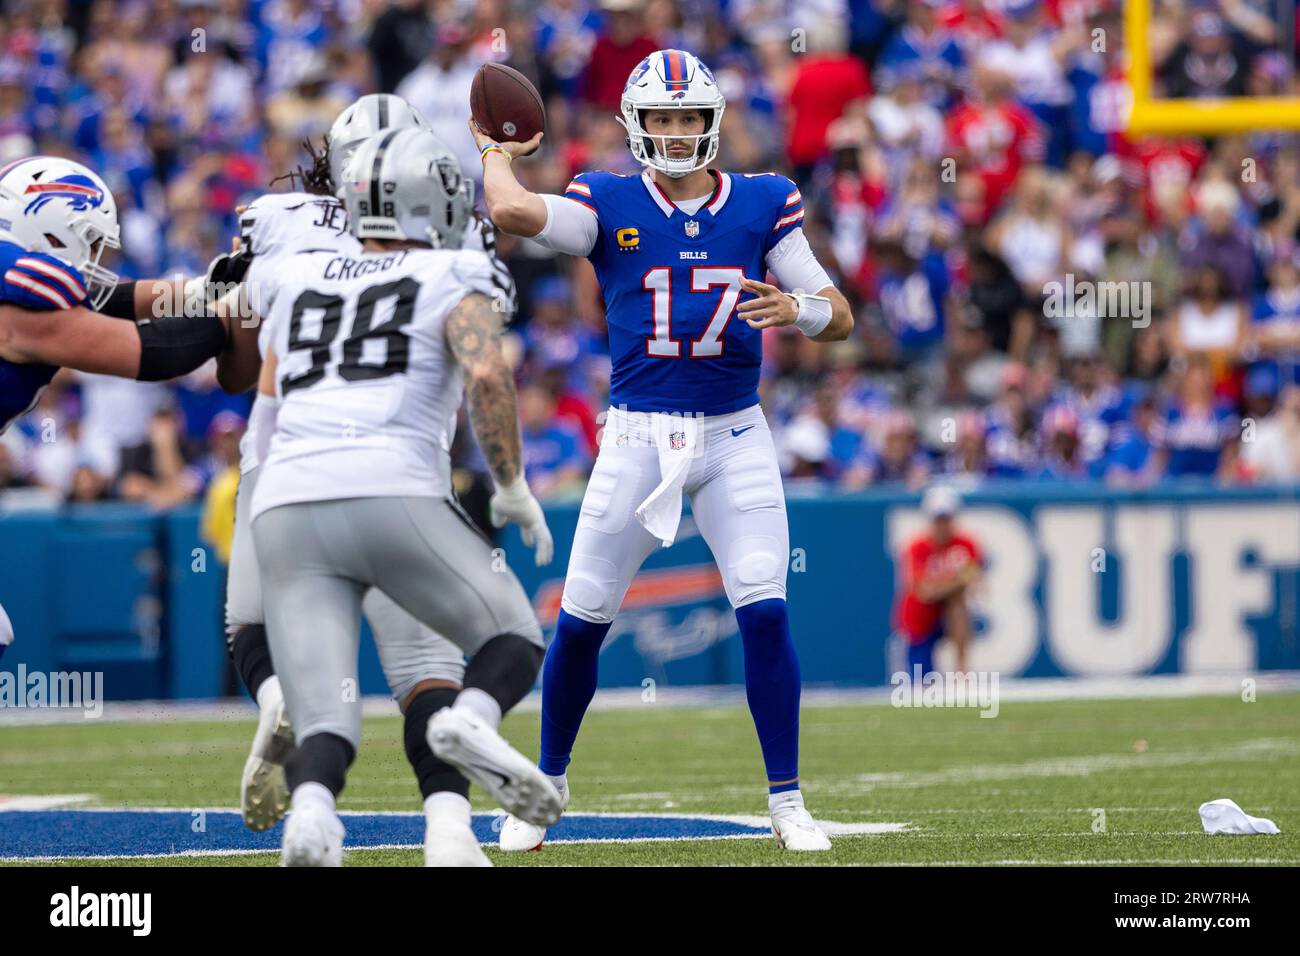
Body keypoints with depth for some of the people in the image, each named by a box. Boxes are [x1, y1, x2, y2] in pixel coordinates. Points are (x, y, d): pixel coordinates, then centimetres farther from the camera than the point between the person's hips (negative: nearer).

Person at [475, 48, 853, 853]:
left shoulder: (762, 206, 2)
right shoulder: (610, 206, -2)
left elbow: (840, 318, 1)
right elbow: (512, 211, -21)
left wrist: (797, 309, -20)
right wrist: (497, 155, -2)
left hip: (734, 436, 0)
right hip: (638, 436, 0)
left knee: (765, 612, -12)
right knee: (581, 620, 3)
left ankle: (788, 803, -2)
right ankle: (547, 786, 24)